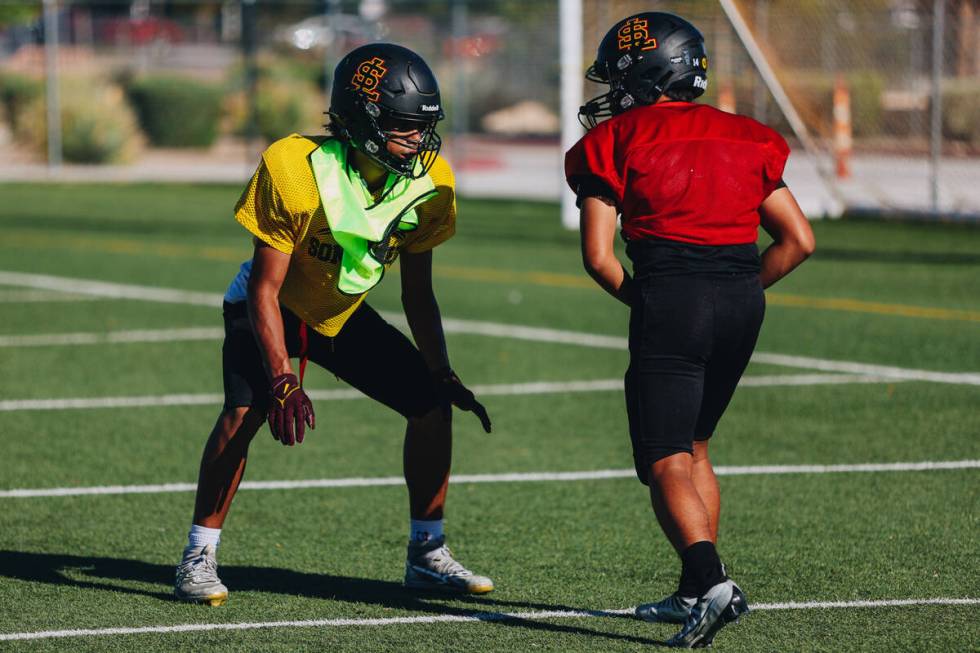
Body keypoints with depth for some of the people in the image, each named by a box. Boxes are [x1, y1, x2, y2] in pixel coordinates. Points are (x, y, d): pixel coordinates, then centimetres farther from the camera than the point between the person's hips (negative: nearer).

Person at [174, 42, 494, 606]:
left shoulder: (429, 183, -16)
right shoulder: (298, 172, -32)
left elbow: (418, 293, -3)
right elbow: (266, 289, -26)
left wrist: (443, 374, -10)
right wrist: (283, 381, -34)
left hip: (343, 316, 5)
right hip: (274, 310, -5)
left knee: (432, 405, -5)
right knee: (246, 408, -28)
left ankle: (428, 554, 9)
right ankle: (199, 556, -15)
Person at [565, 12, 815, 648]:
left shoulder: (616, 142, 4)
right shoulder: (742, 139, 17)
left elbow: (598, 256, -2)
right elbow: (798, 240, 13)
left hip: (670, 293, -5)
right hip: (744, 299, 5)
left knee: (668, 463, -4)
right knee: (693, 444, 22)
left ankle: (711, 581, -25)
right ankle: (696, 591, 18)